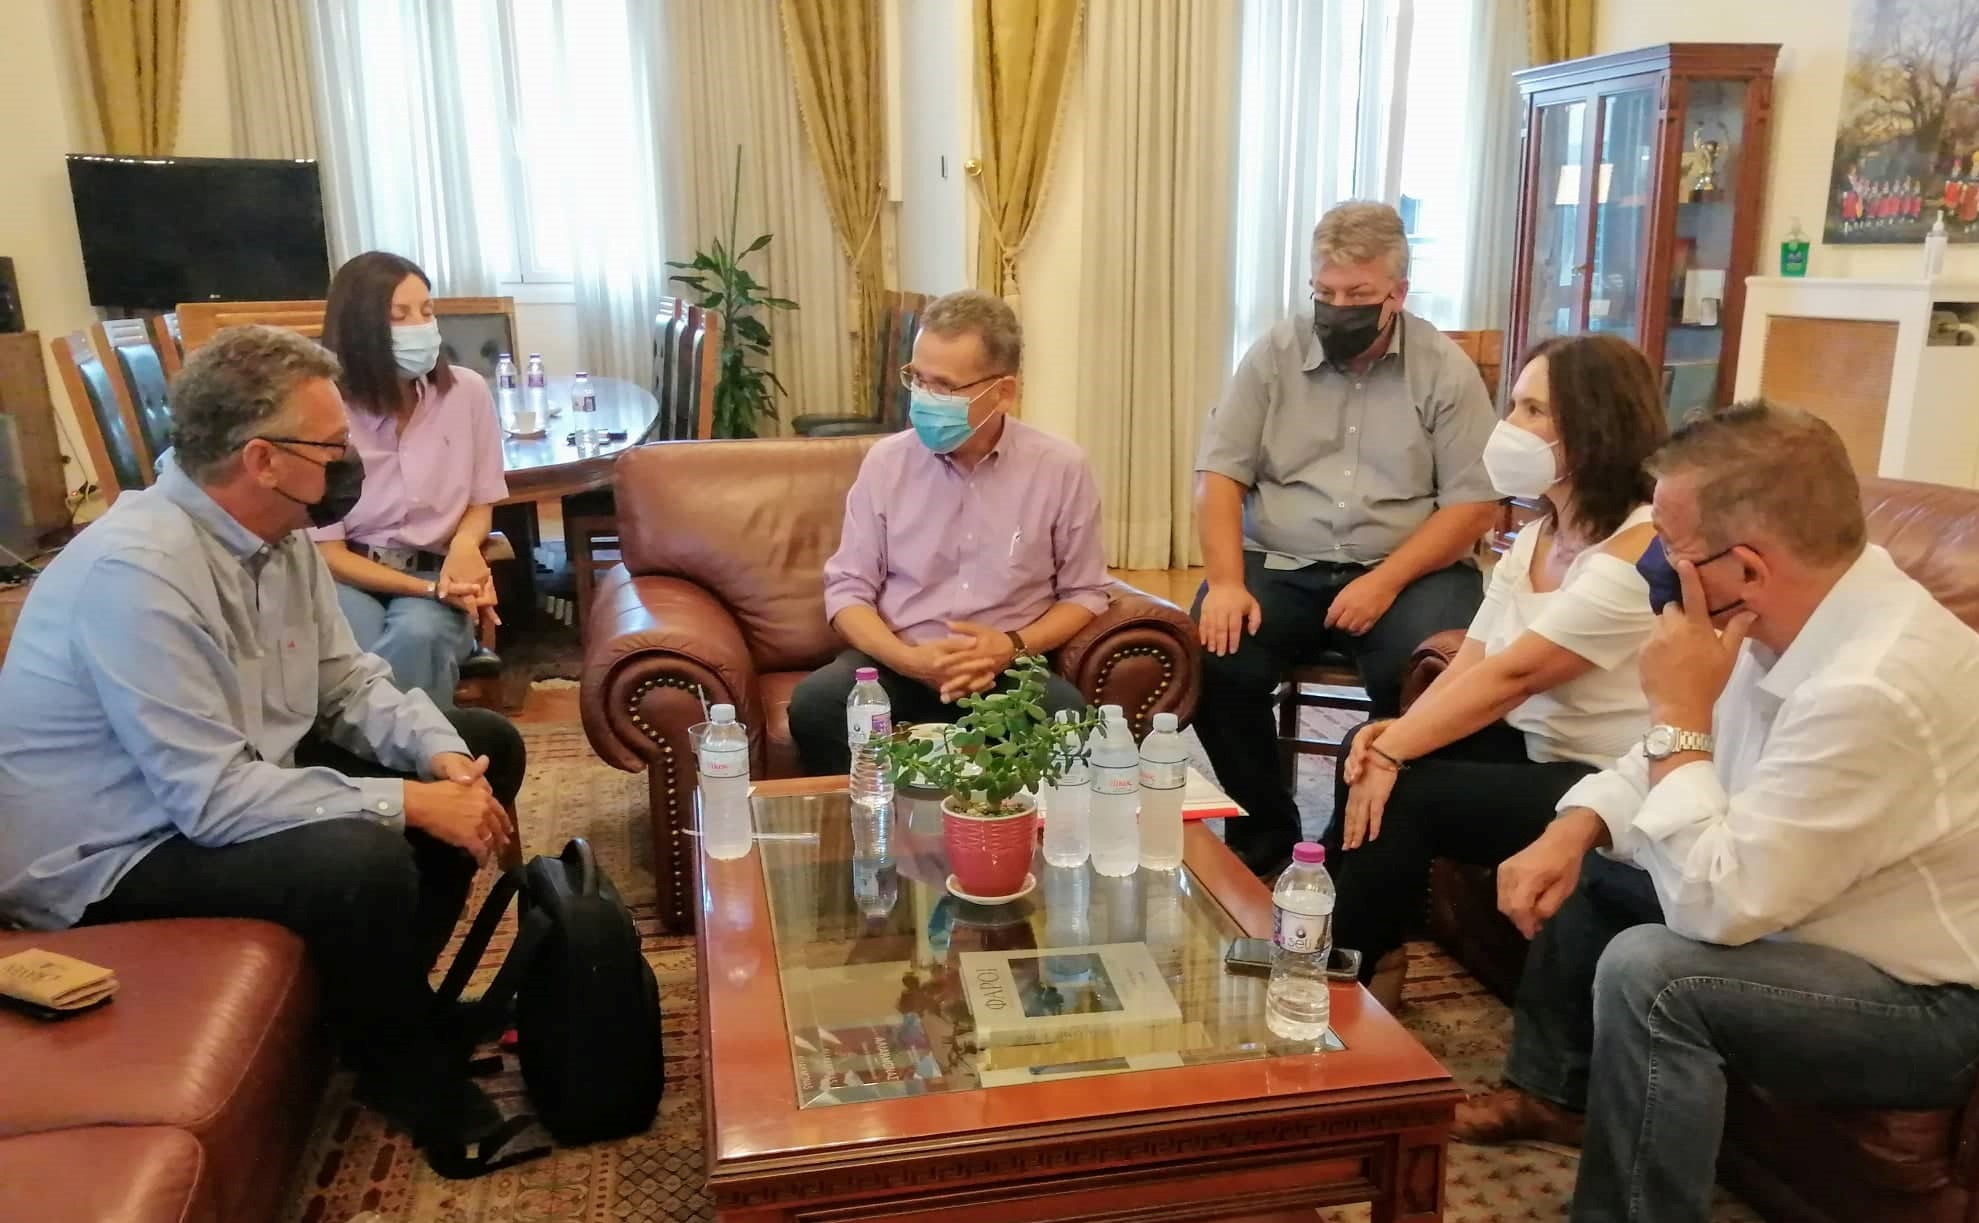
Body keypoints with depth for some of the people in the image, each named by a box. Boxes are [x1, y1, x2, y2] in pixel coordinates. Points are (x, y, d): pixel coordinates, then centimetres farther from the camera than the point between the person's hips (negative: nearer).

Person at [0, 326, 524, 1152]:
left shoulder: (279, 534, -3)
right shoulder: (137, 571, -31)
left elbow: (348, 681, 3)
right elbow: (215, 800, -33)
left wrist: (442, 756, -16)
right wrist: (411, 801, -29)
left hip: (233, 779, 9)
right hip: (107, 859, -9)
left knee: (484, 745, 6)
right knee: (362, 860, -34)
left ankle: (392, 995, 17)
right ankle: (414, 1075, -5)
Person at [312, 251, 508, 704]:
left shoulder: (467, 391, -2)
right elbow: (326, 550, -6)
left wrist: (465, 542, -13)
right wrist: (427, 588, -17)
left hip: (438, 572, 2)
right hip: (350, 577, -1)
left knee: (418, 634, -33)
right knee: (357, 656, -34)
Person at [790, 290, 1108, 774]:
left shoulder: (1061, 467, -2)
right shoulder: (886, 460, 2)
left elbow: (1084, 594, 6)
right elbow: (848, 589, 3)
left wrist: (1015, 646, -13)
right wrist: (909, 659, -16)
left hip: (1008, 668, -1)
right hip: (899, 663, 1)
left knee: (1069, 718, -33)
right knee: (815, 704, -29)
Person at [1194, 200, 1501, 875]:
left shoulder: (1445, 369, 1)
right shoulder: (1274, 353, 6)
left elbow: (1474, 503, -3)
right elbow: (1219, 474, 1)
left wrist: (1386, 582, -18)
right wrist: (1226, 582, -15)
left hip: (1408, 571, -1)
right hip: (1280, 566, 2)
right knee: (1215, 662, -25)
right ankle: (1263, 836, -2)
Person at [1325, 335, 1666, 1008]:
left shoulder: (1640, 550, -22)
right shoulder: (1535, 536, 7)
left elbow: (1511, 675, -25)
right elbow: (1471, 662, 0)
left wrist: (1394, 753, -24)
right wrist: (1398, 732, -18)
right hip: (1533, 748, 8)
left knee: (1403, 796, -18)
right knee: (1367, 749, -6)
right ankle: (1348, 957, 7)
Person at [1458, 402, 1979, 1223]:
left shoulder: (1872, 689, -35)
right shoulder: (1793, 614, -7)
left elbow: (1717, 903, -33)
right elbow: (1679, 759, 5)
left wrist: (1681, 711, -27)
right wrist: (1570, 832, -12)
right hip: (1808, 914, 9)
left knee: (1647, 969, -30)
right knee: (1585, 865, 15)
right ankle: (1551, 1093, 31)